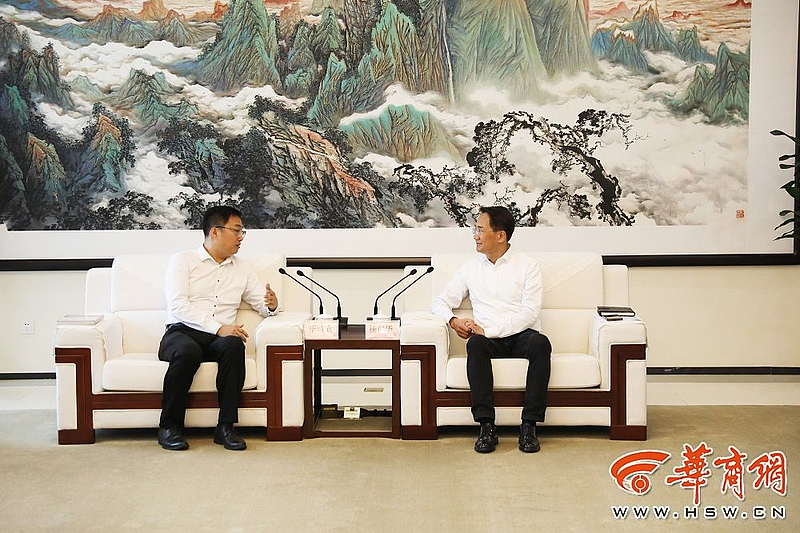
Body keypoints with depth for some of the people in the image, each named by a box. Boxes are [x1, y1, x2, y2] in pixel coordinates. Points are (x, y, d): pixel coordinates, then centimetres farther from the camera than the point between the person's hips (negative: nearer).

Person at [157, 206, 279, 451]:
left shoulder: (241, 269, 20)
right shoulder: (183, 261, 5)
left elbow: (264, 306, 16)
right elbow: (178, 305, -10)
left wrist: (272, 305, -11)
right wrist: (218, 327, -21)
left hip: (218, 338, 3)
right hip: (182, 332, -3)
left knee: (234, 345, -32)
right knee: (189, 351, -38)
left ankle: (226, 426, -26)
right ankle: (169, 426, -20)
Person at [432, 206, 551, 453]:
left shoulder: (528, 266, 4)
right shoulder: (471, 268, 16)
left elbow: (529, 313, -7)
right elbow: (440, 302, 18)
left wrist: (488, 329, -17)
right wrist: (453, 320, -6)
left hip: (521, 334, -2)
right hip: (489, 339, 2)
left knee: (540, 343, -36)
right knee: (475, 344, -34)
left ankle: (529, 425, -33)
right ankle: (486, 426, -36)